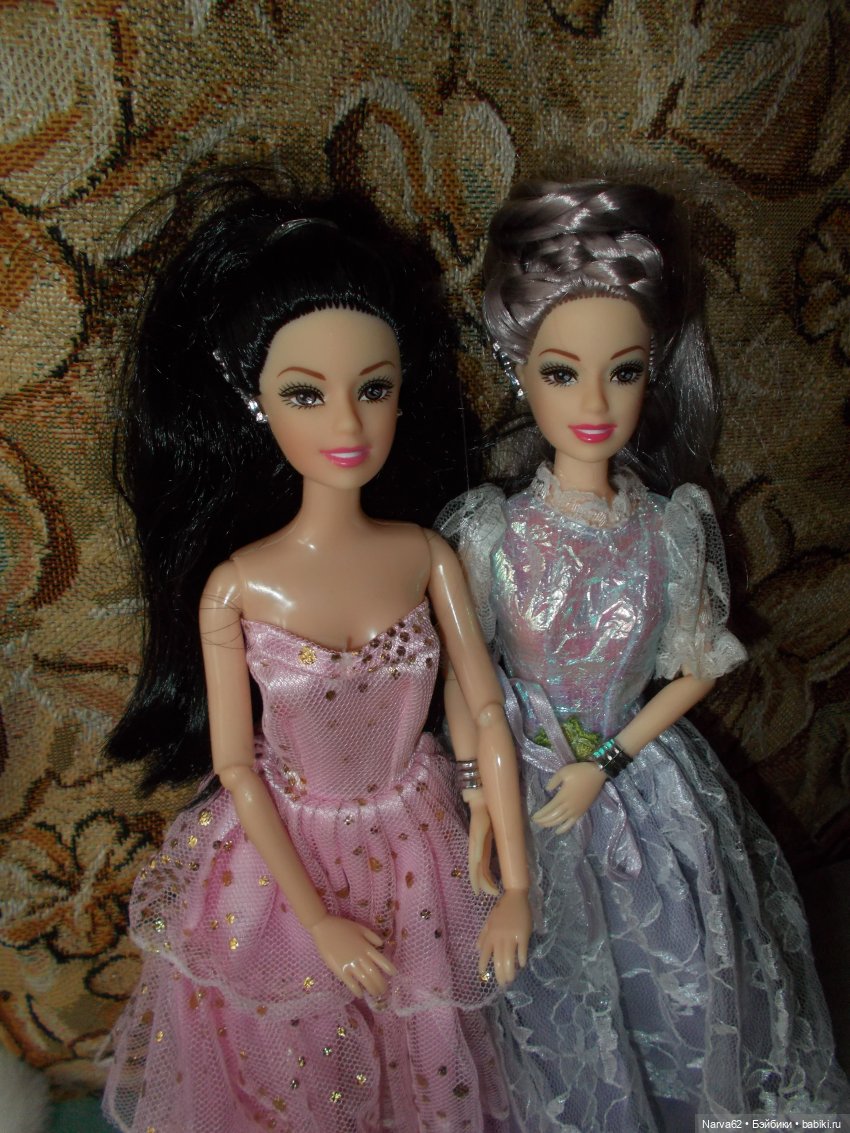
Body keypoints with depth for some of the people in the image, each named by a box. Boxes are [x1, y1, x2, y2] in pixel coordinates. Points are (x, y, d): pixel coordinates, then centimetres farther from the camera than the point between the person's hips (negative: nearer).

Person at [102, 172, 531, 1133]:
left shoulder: (428, 557, -16)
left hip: (416, 850, 2)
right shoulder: (235, 586, -21)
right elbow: (237, 770, -13)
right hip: (282, 858, -1)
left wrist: (516, 887, -8)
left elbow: (488, 712, -10)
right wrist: (319, 920, -9)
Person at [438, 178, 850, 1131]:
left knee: (679, 1002, 18)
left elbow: (696, 669, -2)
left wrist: (606, 763, -11)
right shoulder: (489, 533, -16)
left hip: (644, 787, 2)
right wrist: (481, 805, -7)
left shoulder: (675, 527, -12)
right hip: (521, 781, -1)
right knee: (553, 1005, 16)